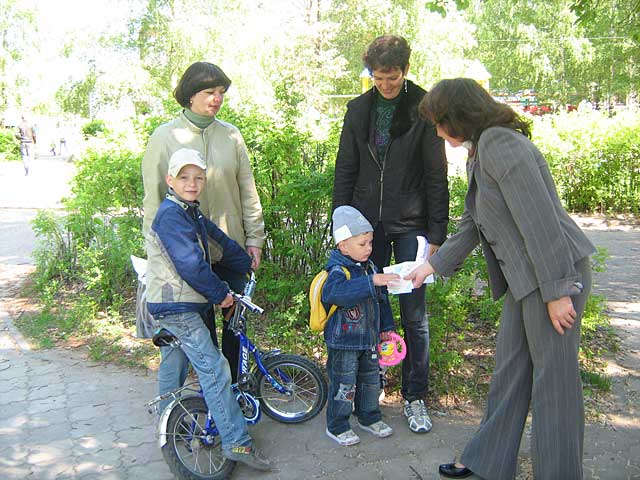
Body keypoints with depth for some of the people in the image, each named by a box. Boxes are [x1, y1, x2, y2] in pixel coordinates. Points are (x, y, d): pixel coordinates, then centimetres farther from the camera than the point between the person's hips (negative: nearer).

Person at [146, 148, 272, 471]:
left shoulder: (191, 213, 13)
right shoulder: (171, 215, -19)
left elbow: (220, 240, 21)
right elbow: (191, 266, -24)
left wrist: (247, 263, 25)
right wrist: (221, 294, -15)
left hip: (170, 307, 11)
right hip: (177, 308, -11)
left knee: (172, 368, 22)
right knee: (214, 370, -10)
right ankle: (236, 443, -6)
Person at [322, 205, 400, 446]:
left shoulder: (369, 267, 5)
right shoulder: (338, 270, -21)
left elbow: (381, 299, 17)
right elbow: (334, 292, -45)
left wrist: (386, 326, 19)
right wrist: (371, 282, -47)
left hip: (369, 338, 8)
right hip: (343, 341, -8)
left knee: (370, 379, 21)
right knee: (344, 385, 4)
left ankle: (369, 417, 40)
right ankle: (336, 426, 22)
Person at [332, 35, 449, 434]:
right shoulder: (359, 109, 7)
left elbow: (437, 176, -4)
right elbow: (345, 172, 9)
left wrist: (436, 233, -7)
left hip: (410, 225, -3)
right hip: (367, 223, 3)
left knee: (414, 314, 3)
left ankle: (415, 397, 18)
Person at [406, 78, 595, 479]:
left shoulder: (500, 143, -16)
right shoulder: (479, 153, 15)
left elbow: (540, 220, -22)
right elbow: (473, 224, 21)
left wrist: (556, 291, -21)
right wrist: (434, 264, 22)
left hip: (557, 272, -10)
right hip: (524, 278, 10)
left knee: (553, 378, 2)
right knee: (509, 371, 17)